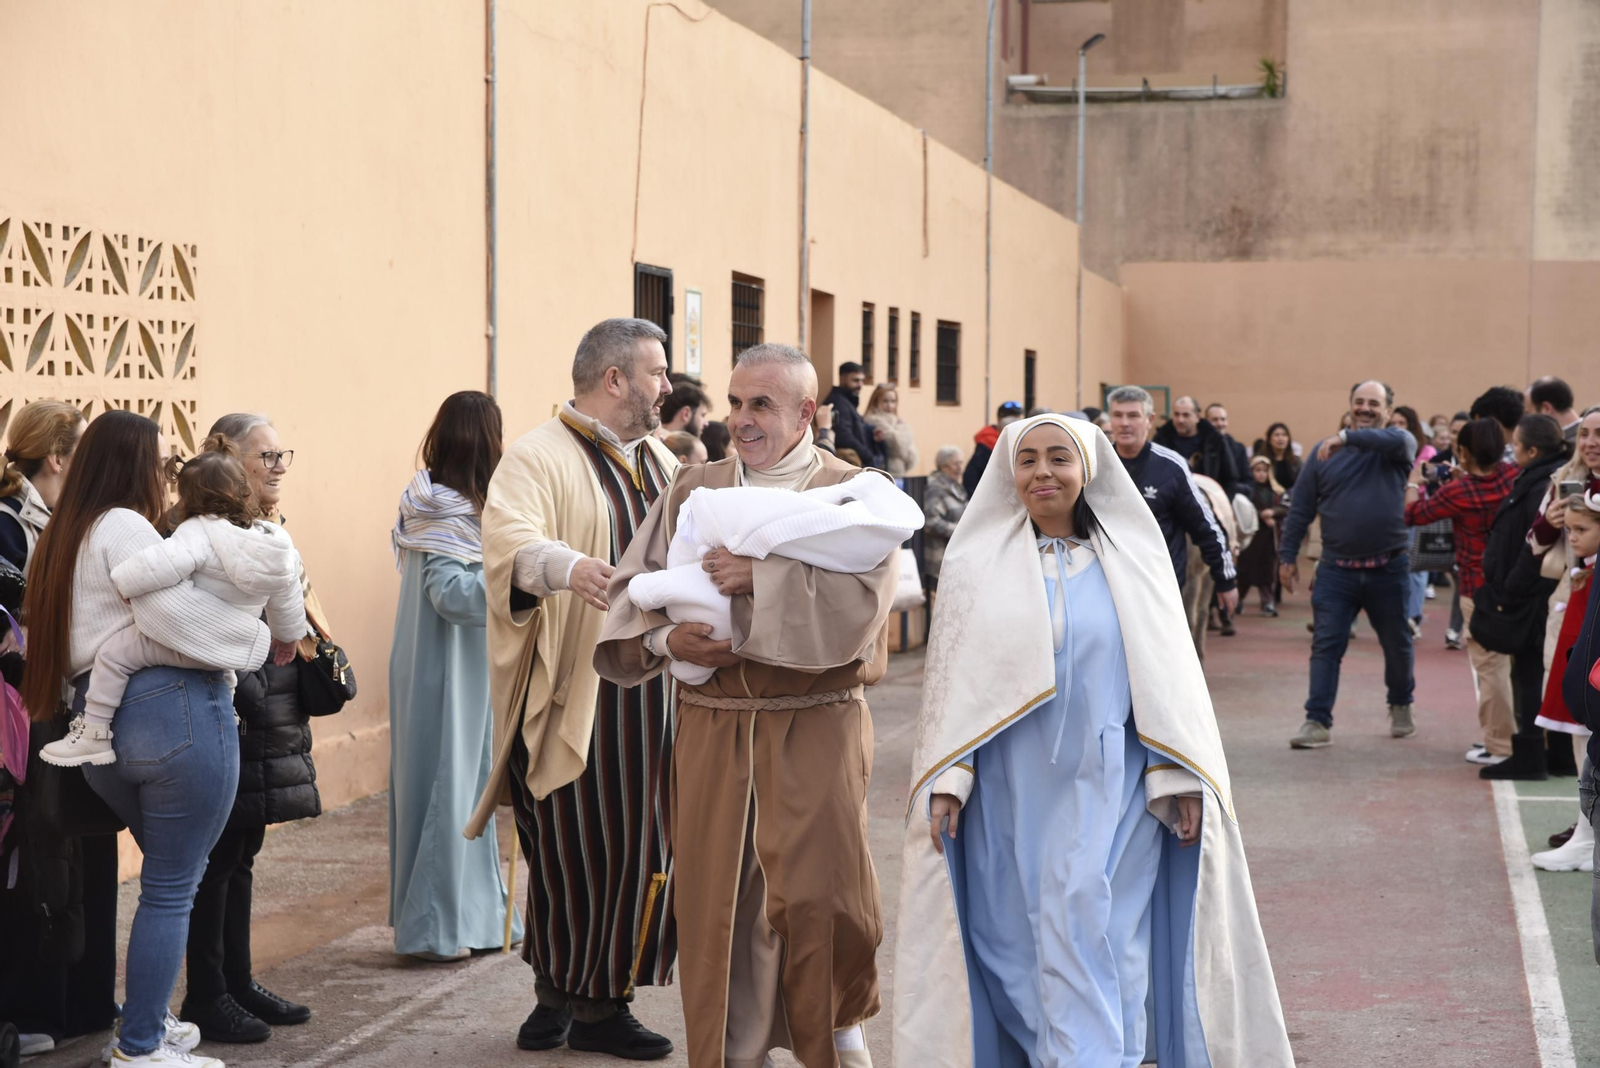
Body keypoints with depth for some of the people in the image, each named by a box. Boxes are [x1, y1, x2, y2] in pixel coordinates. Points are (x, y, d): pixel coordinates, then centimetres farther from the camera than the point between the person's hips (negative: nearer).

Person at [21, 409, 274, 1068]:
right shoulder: (123, 527, -11)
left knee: (169, 878, 23)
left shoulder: (62, 538, 18)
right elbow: (172, 611, -22)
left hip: (99, 727, 9)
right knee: (171, 888, 0)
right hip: (175, 712, -9)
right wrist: (259, 639, -13)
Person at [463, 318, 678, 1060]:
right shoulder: (539, 460, -9)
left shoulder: (660, 463, 16)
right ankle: (560, 992, 15)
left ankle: (598, 1001, 17)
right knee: (572, 851, -1)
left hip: (652, 697, 7)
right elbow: (510, 539, -27)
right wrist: (565, 564, -46)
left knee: (638, 847, 6)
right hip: (571, 698, -6)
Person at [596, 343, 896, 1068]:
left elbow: (863, 597, -14)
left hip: (816, 728, -3)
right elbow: (635, 586, 9)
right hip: (712, 728, 3)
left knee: (818, 893, -7)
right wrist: (666, 640, -10)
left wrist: (761, 578, -18)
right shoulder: (693, 491, 11)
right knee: (718, 896, 3)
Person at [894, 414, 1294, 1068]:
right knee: (1019, 943, 3)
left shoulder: (1131, 562, 5)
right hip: (1009, 793, 1)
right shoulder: (979, 564, 6)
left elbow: (1168, 674, 4)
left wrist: (1177, 780, -4)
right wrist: (947, 780, -4)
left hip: (1107, 790, -1)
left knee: (1091, 937, -12)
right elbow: (954, 677, 5)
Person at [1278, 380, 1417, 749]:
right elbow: (1300, 508, 8)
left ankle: (1401, 707, 35)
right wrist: (1287, 555, 6)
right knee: (1325, 646, -4)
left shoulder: (1398, 445, 1)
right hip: (1336, 570, 1)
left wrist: (1347, 438, -32)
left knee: (1397, 644, 13)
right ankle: (1317, 722, -3)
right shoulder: (1323, 453, 6)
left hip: (1388, 569, -1)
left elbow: (1397, 441, -26)